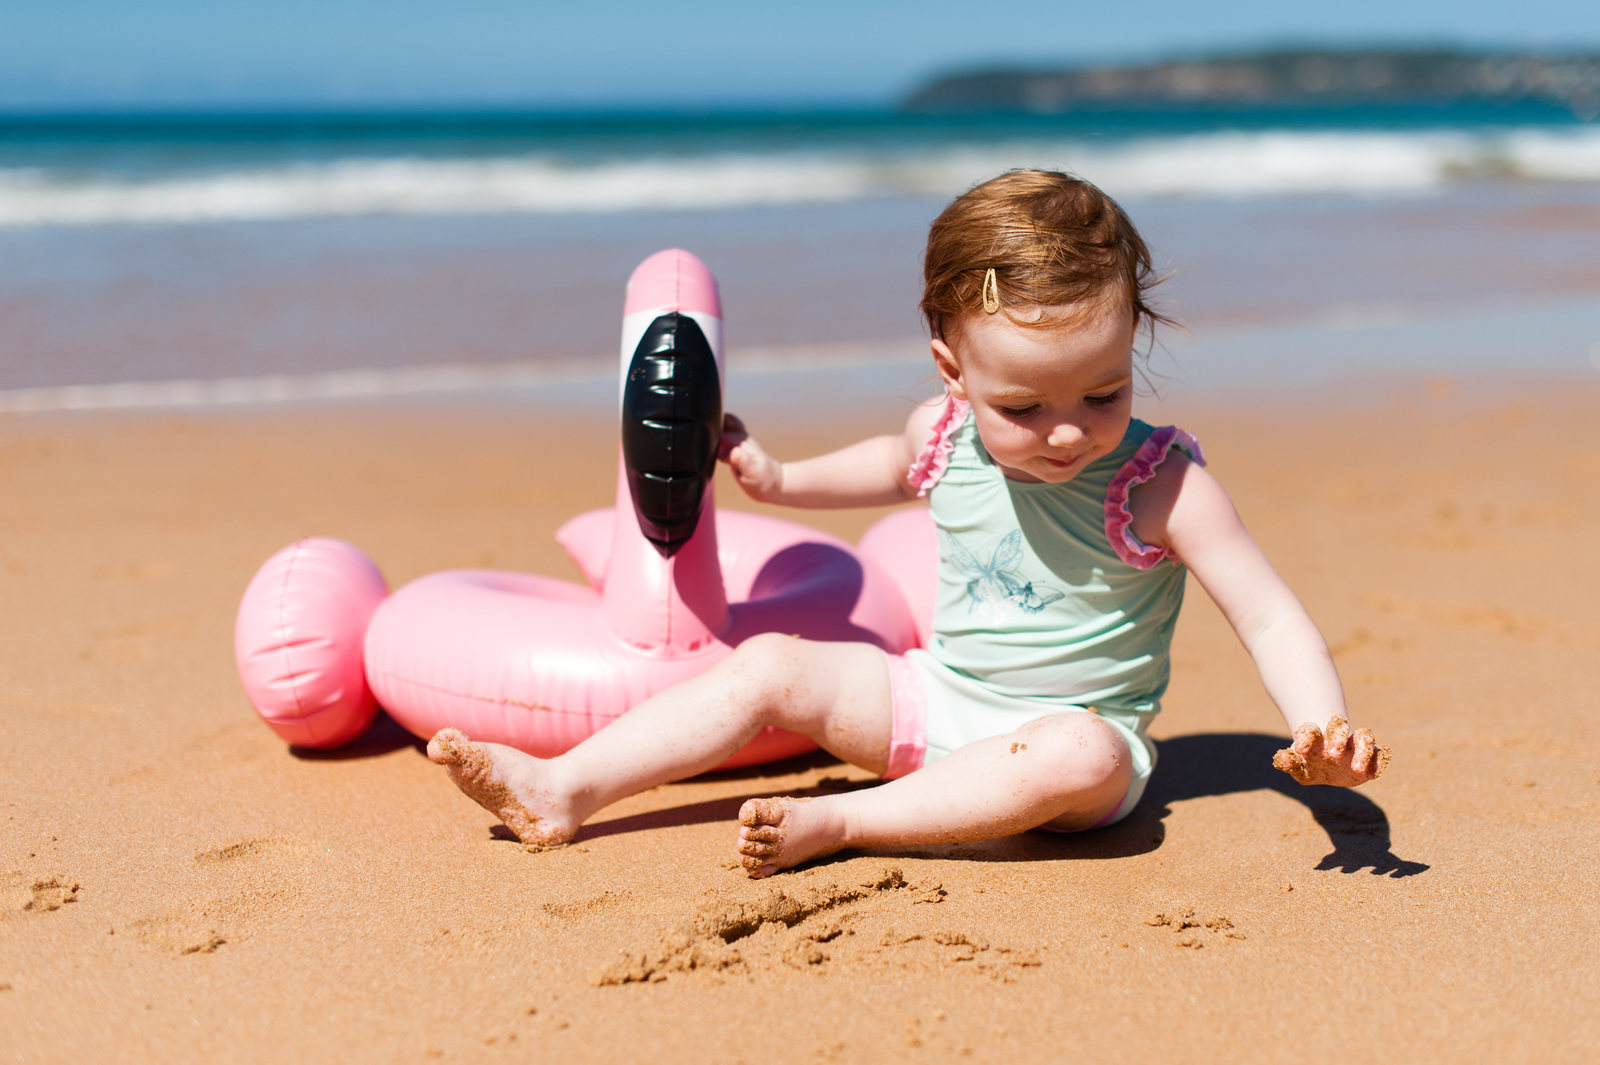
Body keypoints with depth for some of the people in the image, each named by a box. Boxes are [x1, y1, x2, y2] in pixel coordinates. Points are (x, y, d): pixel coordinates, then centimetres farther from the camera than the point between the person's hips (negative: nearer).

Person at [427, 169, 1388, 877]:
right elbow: (897, 463, 21)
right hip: (939, 698, 5)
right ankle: (565, 790, -11)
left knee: (1079, 760, -39)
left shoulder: (1157, 483, -19)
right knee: (772, 665, -8)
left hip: (1074, 728, -4)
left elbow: (1268, 613, -18)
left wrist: (1323, 726, -34)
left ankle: (840, 824, -36)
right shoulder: (951, 434, -5)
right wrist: (779, 479, 20)